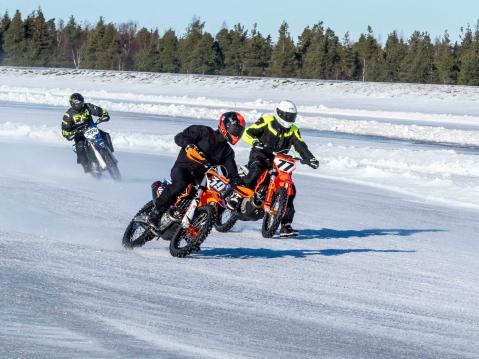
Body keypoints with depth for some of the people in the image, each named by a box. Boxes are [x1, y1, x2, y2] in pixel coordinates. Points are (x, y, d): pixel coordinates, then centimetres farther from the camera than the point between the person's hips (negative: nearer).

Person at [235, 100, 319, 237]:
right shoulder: (266, 121, -3)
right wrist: (256, 142, -28)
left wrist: (310, 159, -18)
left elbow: (300, 146, 0)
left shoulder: (293, 130, 9)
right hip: (260, 156, -5)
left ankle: (286, 225, -1)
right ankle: (236, 196, -28)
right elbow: (247, 133, -6)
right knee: (256, 172, -39)